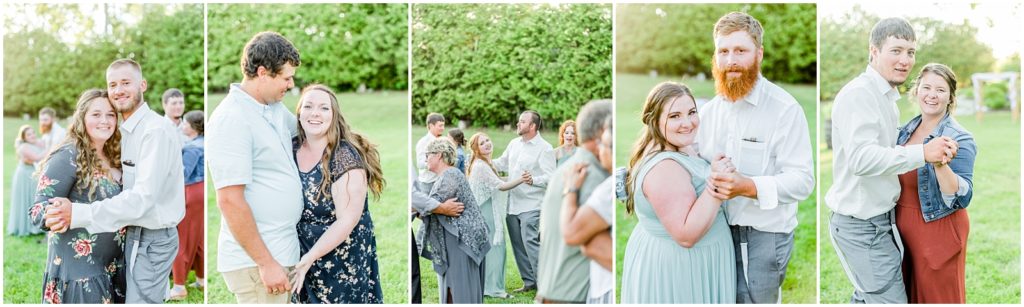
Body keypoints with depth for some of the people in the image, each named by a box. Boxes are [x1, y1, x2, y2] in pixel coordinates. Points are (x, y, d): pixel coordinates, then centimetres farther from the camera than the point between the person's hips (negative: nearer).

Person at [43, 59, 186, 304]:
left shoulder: (156, 130, -19)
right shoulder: (126, 131, 12)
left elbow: (143, 198, -27)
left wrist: (79, 214, -29)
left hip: (151, 239, -9)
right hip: (135, 233, 9)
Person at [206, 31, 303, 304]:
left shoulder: (275, 108, 9)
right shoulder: (232, 118, -17)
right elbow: (230, 201, -21)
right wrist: (266, 263, -21)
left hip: (281, 251, 9)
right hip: (256, 261, -9)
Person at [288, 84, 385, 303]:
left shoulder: (346, 157, -17)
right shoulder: (291, 149, 0)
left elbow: (347, 220, -20)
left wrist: (309, 258, -21)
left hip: (343, 263, -5)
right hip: (299, 257, 5)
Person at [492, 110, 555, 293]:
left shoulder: (544, 148, -9)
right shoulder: (514, 143, 11)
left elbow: (551, 178, -16)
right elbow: (502, 163, 25)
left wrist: (533, 180, -32)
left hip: (531, 205, -7)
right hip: (512, 203, 7)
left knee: (530, 243, -15)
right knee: (517, 244, 11)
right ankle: (529, 281, 23)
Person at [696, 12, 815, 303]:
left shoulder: (784, 108, -11)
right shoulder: (708, 111, 9)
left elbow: (802, 180, -17)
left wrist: (748, 187, -31)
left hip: (764, 236, -5)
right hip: (717, 231, 5)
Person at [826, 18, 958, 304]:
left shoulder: (887, 97, 13)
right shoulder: (858, 94, -19)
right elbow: (861, 158, -31)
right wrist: (923, 153, -35)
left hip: (879, 219, 10)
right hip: (861, 225, -10)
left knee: (867, 297, 21)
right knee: (891, 299, -7)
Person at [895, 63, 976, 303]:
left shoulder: (959, 139, -14)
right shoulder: (906, 130, 4)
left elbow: (962, 199, -22)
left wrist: (940, 164, -34)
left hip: (939, 231, -6)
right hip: (903, 227, 6)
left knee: (938, 297, 7)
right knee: (909, 295, 18)